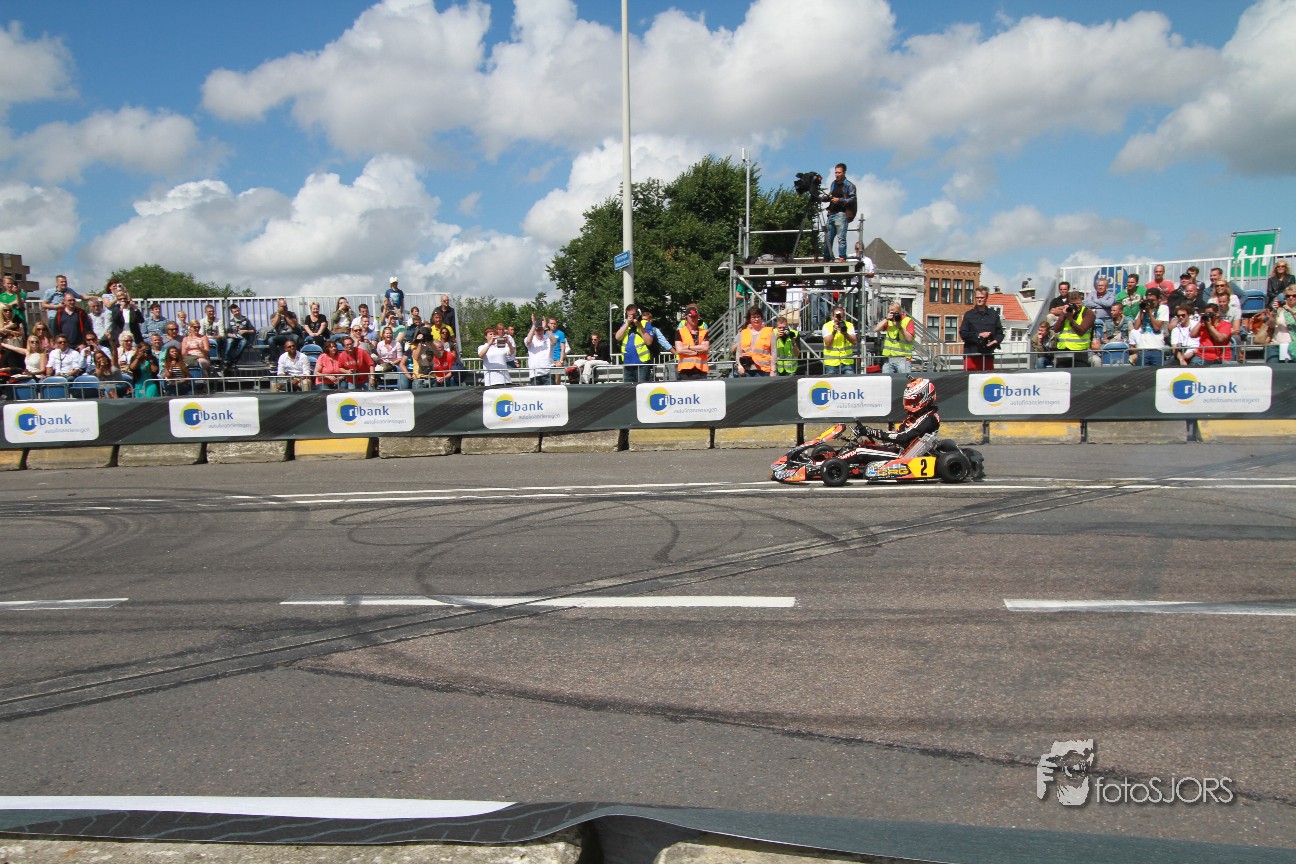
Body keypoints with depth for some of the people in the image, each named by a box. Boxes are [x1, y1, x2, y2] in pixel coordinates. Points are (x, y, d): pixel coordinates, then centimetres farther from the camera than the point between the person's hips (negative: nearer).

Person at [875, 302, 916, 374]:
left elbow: (909, 339, -8)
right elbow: (877, 329, 2)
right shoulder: (888, 320, 14)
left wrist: (900, 327, -15)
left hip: (903, 358, -4)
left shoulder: (908, 320, 0)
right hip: (888, 358, 4)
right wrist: (886, 319, -6)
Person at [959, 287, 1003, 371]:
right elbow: (963, 334, 1)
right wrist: (978, 335, -10)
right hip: (971, 354, -2)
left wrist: (996, 341, -8)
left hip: (988, 354, 2)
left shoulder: (994, 314, 12)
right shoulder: (968, 315, 7)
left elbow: (1000, 332, 13)